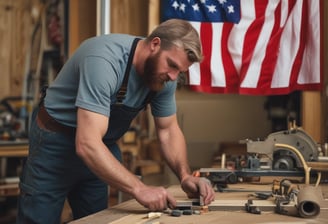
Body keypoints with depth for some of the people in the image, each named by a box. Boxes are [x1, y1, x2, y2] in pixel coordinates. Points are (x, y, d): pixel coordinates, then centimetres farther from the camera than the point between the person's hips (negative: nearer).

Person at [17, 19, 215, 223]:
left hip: (103, 146, 7)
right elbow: (88, 145, -41)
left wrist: (185, 176, -17)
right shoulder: (104, 60, -34)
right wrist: (139, 189, -46)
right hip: (56, 142, -7)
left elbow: (168, 130, 1)